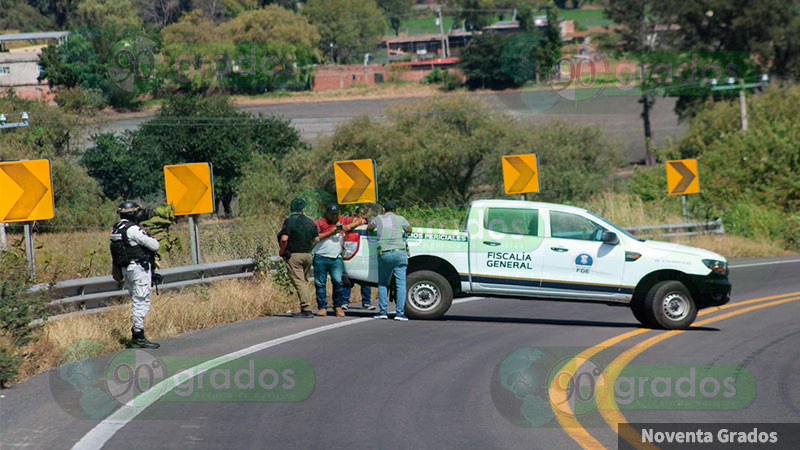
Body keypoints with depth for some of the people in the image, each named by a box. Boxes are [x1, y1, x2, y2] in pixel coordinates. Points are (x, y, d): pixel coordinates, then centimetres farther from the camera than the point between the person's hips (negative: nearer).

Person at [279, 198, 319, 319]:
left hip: (294, 256, -6)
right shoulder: (310, 222, 9)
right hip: (307, 255, 6)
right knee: (305, 282, 16)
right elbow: (316, 239, 13)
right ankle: (306, 309, 15)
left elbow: (284, 239, -19)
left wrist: (282, 252, -4)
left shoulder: (289, 221, -9)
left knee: (299, 283, -8)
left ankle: (306, 309, -15)